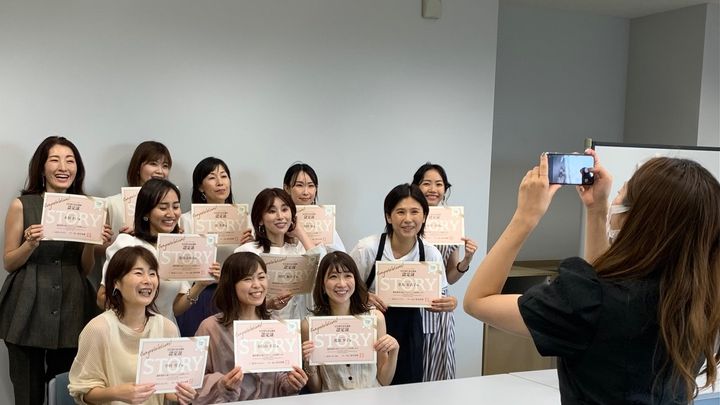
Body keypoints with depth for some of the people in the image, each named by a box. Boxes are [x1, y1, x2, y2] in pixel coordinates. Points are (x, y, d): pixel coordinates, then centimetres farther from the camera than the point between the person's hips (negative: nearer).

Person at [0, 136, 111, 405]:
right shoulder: (22, 205, -1)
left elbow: (85, 270, 10)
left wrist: (92, 244, -9)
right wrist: (31, 244, -16)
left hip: (71, 307, 2)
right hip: (29, 308, -2)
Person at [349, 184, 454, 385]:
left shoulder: (431, 254, -6)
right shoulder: (368, 248, -14)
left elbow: (436, 300, 4)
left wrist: (448, 303, -18)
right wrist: (364, 298, -26)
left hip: (409, 333, 3)